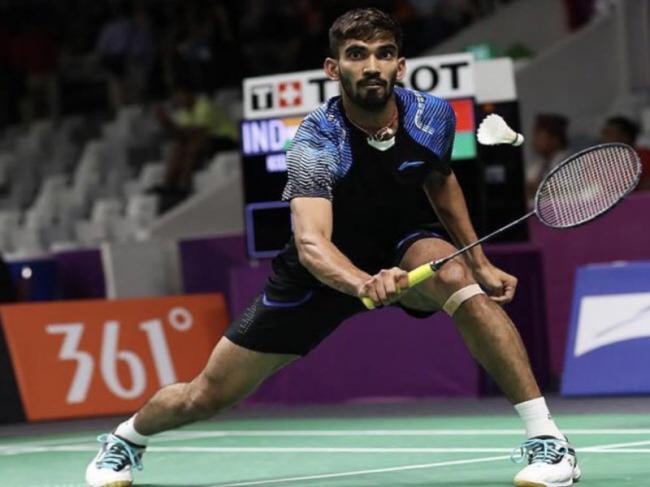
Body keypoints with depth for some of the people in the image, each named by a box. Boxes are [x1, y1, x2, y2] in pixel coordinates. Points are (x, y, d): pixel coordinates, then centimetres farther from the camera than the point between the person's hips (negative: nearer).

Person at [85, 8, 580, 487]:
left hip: (405, 249, 1)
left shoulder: (434, 117, -18)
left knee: (455, 277, -36)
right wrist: (365, 284, -67)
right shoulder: (316, 143, -31)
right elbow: (311, 245, -47)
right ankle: (127, 439, 41)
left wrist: (480, 263, 4)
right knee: (209, 395, 5)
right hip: (326, 267, -1)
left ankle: (548, 441, -33)